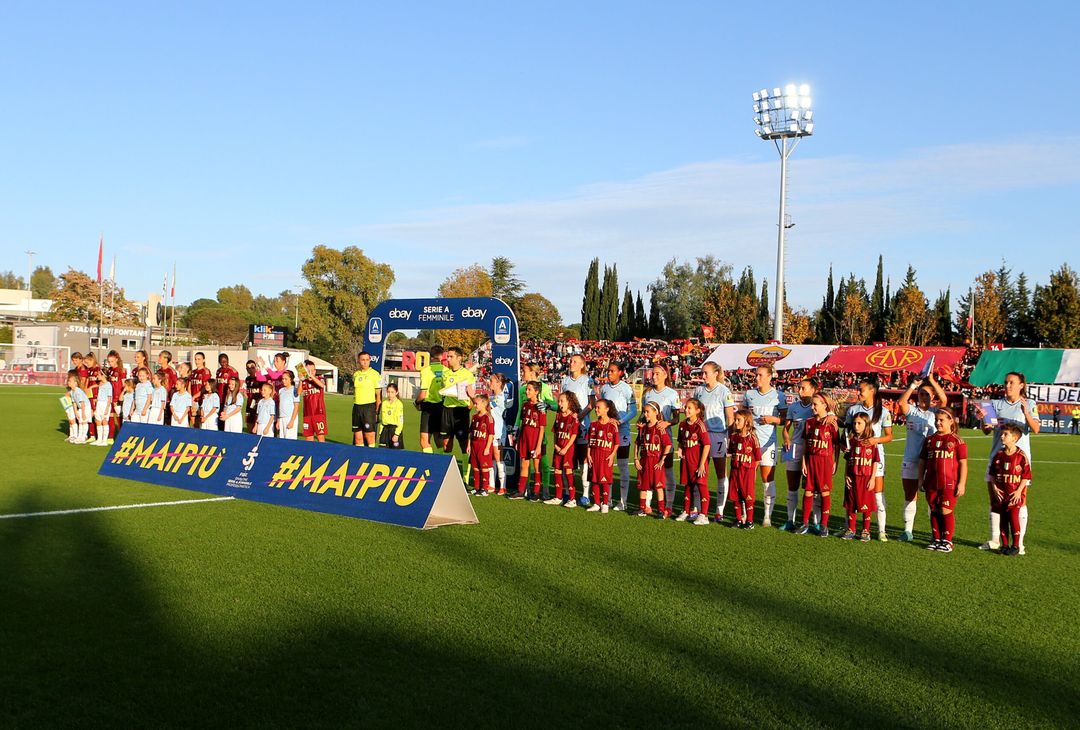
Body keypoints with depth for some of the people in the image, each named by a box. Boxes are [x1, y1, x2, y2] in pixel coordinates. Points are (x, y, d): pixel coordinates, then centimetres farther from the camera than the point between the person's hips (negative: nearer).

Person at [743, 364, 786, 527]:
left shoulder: (778, 396, 1)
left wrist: (773, 419, -13)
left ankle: (768, 516, 7)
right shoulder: (749, 394, 9)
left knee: (768, 480, -1)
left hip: (768, 442, -2)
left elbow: (785, 419, 4)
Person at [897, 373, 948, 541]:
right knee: (909, 496, 8)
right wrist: (913, 385, -17)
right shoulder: (911, 411, 6)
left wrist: (932, 380, -20)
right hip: (910, 461, 2)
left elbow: (944, 399, -15)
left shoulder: (935, 412, 4)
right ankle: (908, 530, 16)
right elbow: (901, 402, -14)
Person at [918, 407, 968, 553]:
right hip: (931, 484, 5)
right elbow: (922, 460, 16)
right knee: (934, 512, 10)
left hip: (949, 484, -5)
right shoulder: (930, 440, 12)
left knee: (946, 511, -3)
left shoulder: (957, 441, -2)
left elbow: (963, 463, -4)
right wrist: (920, 479, 10)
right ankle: (936, 539, 20)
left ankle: (947, 541, 7)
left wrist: (961, 483, -9)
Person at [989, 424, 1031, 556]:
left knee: (1013, 518, -7)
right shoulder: (999, 455, 5)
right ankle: (1004, 545, 16)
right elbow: (992, 473, 13)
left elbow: (1026, 476, -7)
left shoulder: (1021, 456, -9)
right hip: (1000, 494, 4)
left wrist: (1019, 491, -12)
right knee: (1002, 519, 7)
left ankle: (1016, 545, 4)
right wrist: (995, 488, 2)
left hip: (1015, 494, -4)